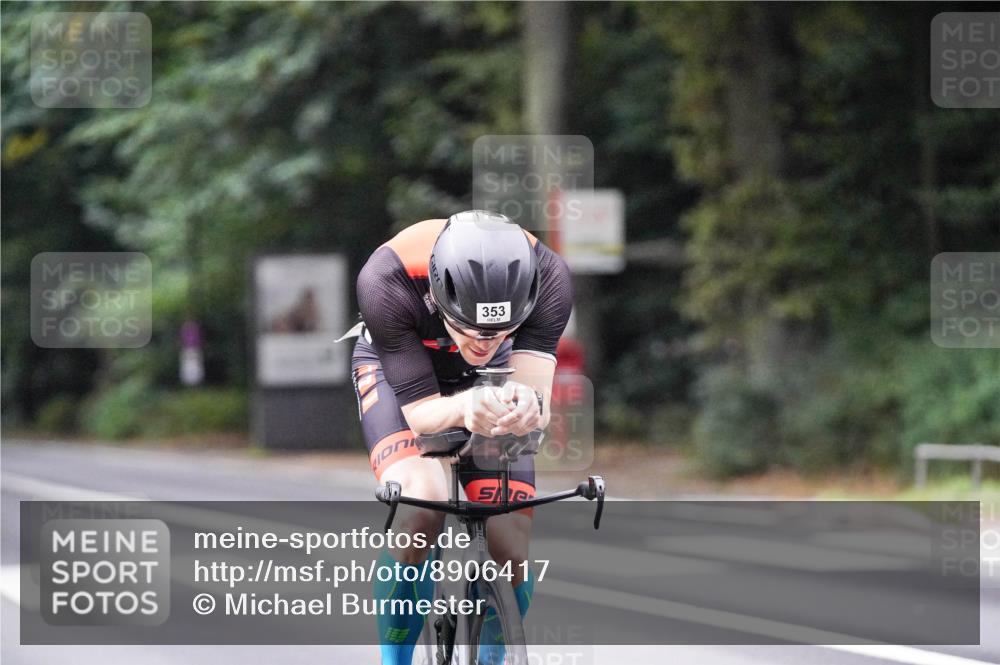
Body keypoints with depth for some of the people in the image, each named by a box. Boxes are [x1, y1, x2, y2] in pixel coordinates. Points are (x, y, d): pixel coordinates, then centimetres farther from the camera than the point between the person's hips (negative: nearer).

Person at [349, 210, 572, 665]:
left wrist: (527, 409, -62)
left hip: (491, 377, 2)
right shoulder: (386, 281, -39)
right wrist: (466, 408, -59)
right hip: (397, 367, -2)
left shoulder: (546, 277, -35)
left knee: (511, 556, -11)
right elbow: (419, 412, -36)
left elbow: (537, 396, -38)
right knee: (420, 505, -32)